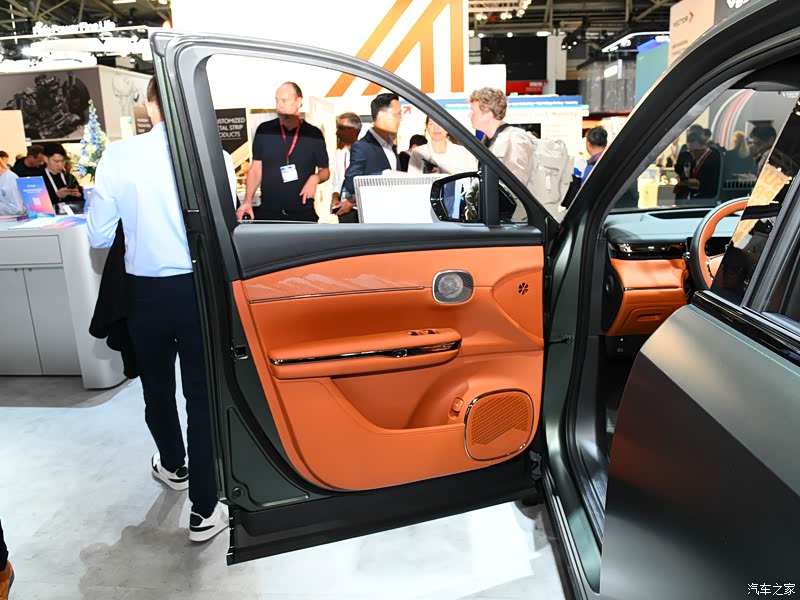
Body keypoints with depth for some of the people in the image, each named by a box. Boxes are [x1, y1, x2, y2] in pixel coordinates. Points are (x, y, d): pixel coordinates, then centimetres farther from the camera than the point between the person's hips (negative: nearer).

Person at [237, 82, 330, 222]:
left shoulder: (313, 134, 3)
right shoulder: (264, 130, 5)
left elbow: (325, 171, 11)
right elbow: (256, 169, 8)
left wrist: (315, 178, -12)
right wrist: (247, 202, -4)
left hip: (303, 215, 0)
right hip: (267, 213, 1)